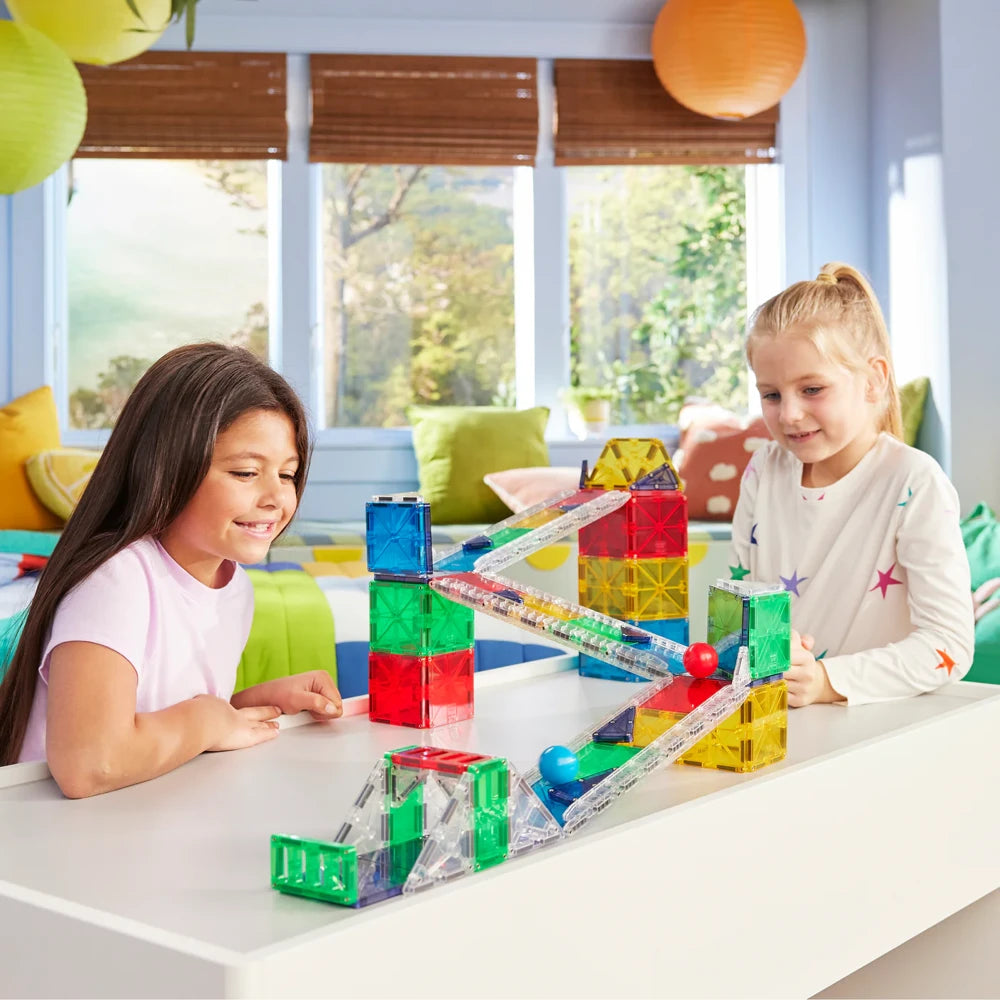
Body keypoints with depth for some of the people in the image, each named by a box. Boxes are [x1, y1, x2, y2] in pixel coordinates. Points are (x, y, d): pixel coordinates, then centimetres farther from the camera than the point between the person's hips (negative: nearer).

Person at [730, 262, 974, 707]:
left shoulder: (915, 483, -11)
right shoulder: (764, 470, 5)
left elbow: (950, 644, -15)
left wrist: (827, 681, -25)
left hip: (880, 721, -3)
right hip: (769, 717, 4)